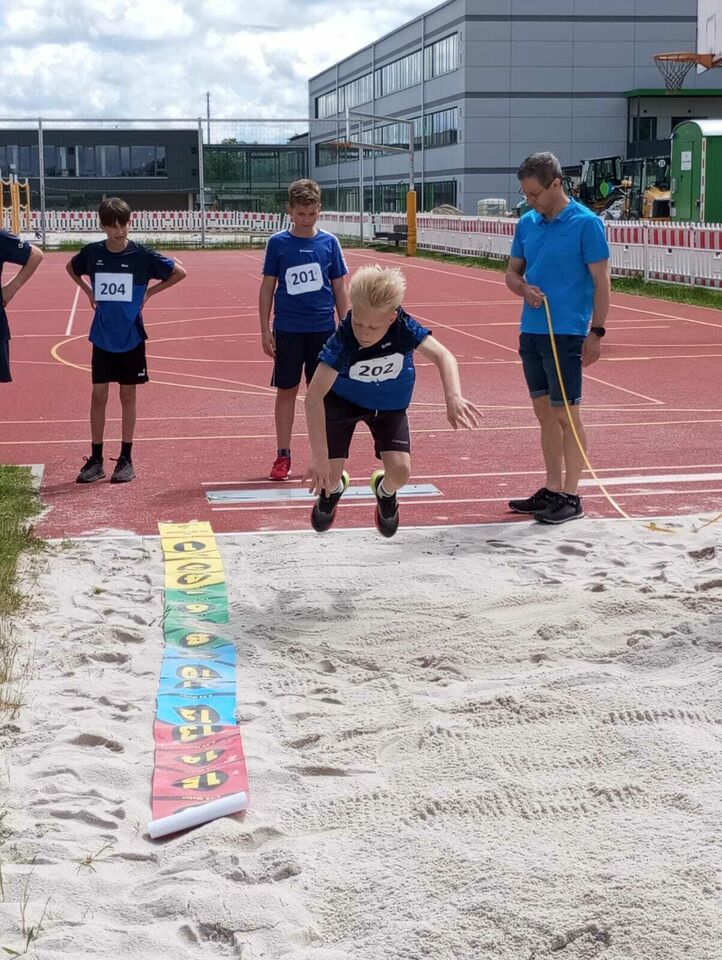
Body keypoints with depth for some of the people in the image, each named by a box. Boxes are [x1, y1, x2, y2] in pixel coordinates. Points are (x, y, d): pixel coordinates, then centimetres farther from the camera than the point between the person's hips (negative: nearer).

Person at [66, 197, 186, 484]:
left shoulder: (141, 255, -9)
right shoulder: (92, 253, -2)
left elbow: (179, 272, -3)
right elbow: (71, 268, 19)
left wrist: (149, 292, -5)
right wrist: (88, 290, 6)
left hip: (131, 337, -2)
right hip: (102, 336, 2)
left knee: (127, 395, 6)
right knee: (98, 395, 3)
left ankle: (126, 459, 14)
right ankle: (96, 460, 11)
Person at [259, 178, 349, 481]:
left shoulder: (329, 243, 1)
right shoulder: (278, 243, -1)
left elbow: (340, 289, 6)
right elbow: (267, 287, 3)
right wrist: (265, 330, -1)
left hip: (323, 329, 1)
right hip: (288, 329, -1)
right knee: (286, 391, 4)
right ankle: (283, 456, 12)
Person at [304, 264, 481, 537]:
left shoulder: (404, 327, -32)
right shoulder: (342, 341, -37)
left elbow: (442, 356, -31)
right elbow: (314, 394, -41)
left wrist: (453, 397, -52)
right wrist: (319, 456, -47)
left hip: (390, 405, 1)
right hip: (343, 401, -1)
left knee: (400, 470, -16)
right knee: (328, 474, -8)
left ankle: (385, 491, 24)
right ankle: (333, 488, 34)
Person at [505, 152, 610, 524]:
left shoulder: (586, 223, -9)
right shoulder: (527, 224, 9)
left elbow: (601, 281, -8)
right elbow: (512, 272, 17)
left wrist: (596, 333, -12)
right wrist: (524, 288, -6)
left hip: (566, 333, -6)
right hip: (531, 331, 6)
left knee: (566, 414, -2)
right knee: (545, 413, 12)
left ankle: (571, 498, 5)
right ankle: (551, 490, 21)